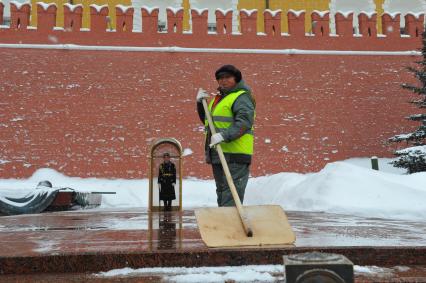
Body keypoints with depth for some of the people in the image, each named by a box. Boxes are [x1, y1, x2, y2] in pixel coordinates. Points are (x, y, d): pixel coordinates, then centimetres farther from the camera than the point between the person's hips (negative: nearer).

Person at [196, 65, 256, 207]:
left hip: (234, 156, -10)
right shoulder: (219, 98, 22)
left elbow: (245, 122, -23)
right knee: (221, 194, 18)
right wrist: (200, 103, 16)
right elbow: (207, 120, 31)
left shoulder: (241, 97, -7)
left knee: (231, 199, -10)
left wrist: (224, 135, -33)